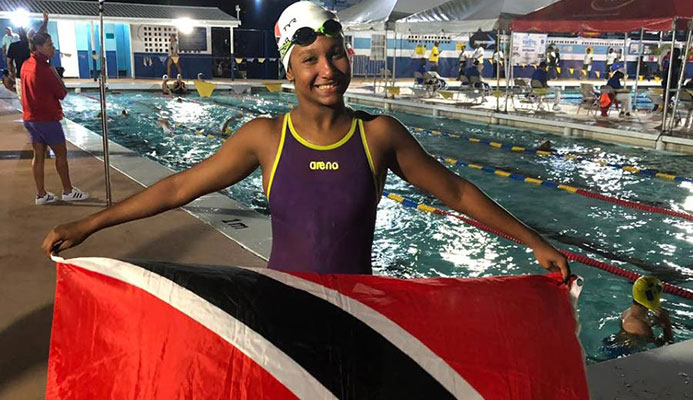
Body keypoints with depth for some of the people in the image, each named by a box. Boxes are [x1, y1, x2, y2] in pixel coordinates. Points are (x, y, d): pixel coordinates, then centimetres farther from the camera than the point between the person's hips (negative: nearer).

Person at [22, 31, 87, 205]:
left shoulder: (26, 65, 7)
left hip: (30, 117, 8)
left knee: (38, 155, 9)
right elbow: (62, 93, -13)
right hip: (47, 118, -8)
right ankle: (68, 191, 12)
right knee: (61, 153, 4)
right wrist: (55, 73, -2)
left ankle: (41, 194, 13)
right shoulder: (44, 68, -20)